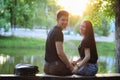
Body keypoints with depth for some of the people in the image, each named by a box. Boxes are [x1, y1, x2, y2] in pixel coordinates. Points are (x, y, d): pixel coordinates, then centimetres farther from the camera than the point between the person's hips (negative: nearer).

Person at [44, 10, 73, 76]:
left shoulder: (52, 31, 16)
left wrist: (68, 63, 18)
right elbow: (60, 52, -22)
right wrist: (69, 66, -11)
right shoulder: (58, 33, -13)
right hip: (55, 66, -10)